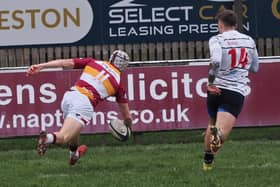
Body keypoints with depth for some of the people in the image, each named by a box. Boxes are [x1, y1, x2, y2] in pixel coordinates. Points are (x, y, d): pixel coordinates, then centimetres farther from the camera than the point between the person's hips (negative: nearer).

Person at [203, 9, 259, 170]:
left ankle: (207, 161, 29)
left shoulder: (217, 40, -2)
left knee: (212, 125, 25)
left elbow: (215, 61, -23)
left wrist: (210, 82, -13)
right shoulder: (249, 41, 11)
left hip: (216, 90, 0)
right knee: (223, 129, -15)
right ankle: (218, 134, -50)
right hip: (236, 92, 0)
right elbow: (255, 68, 21)